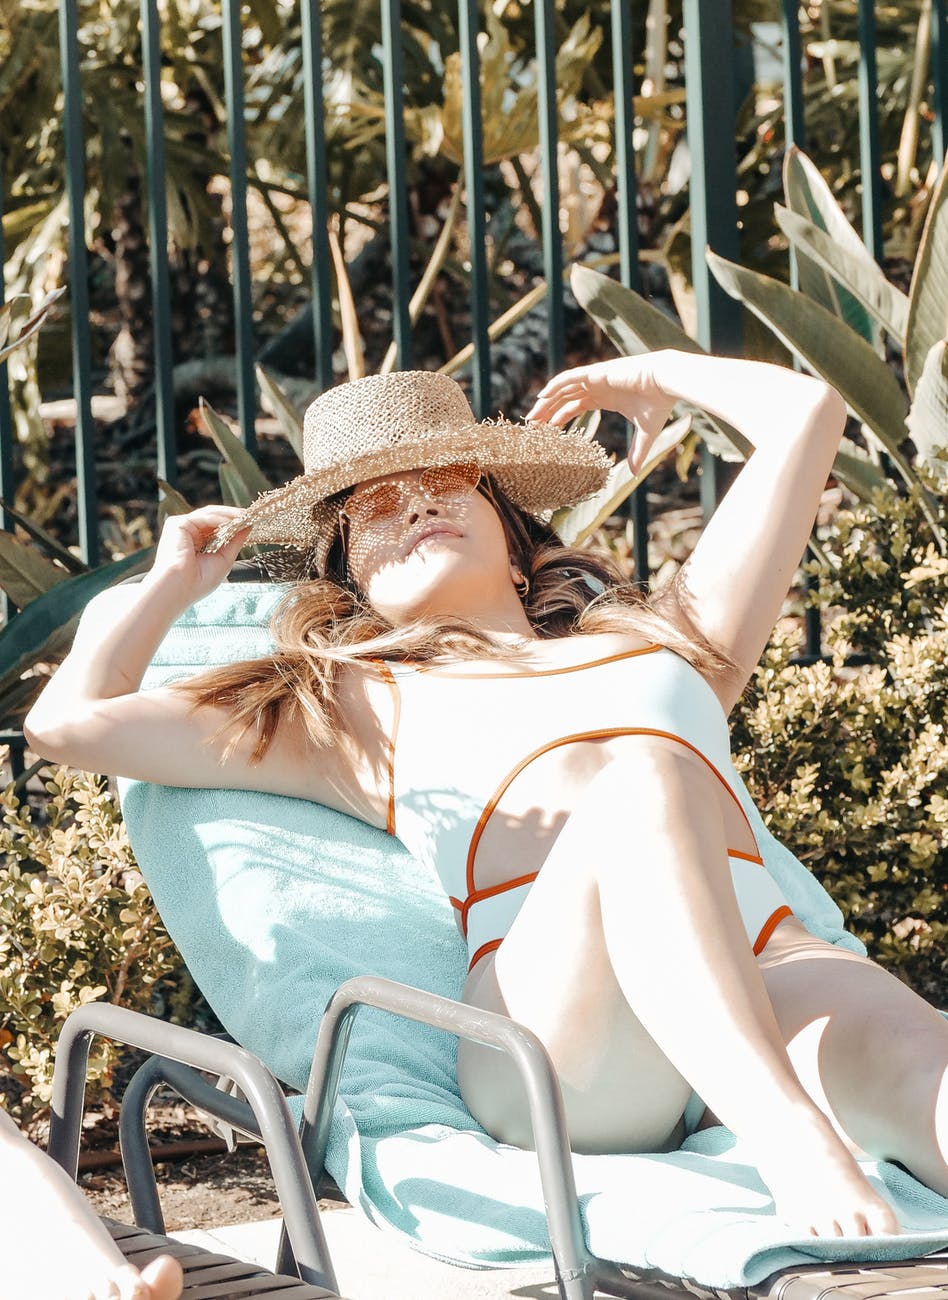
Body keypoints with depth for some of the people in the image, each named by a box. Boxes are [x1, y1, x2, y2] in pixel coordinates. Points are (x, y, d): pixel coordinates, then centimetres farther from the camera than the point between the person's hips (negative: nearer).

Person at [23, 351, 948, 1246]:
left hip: (769, 964, 3)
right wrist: (175, 581, 38)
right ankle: (786, 1145, -52)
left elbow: (804, 413, 39)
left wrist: (658, 377, 54)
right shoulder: (351, 708, 29)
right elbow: (68, 722, 23)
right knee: (643, 779, -35)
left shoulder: (661, 637, 37)